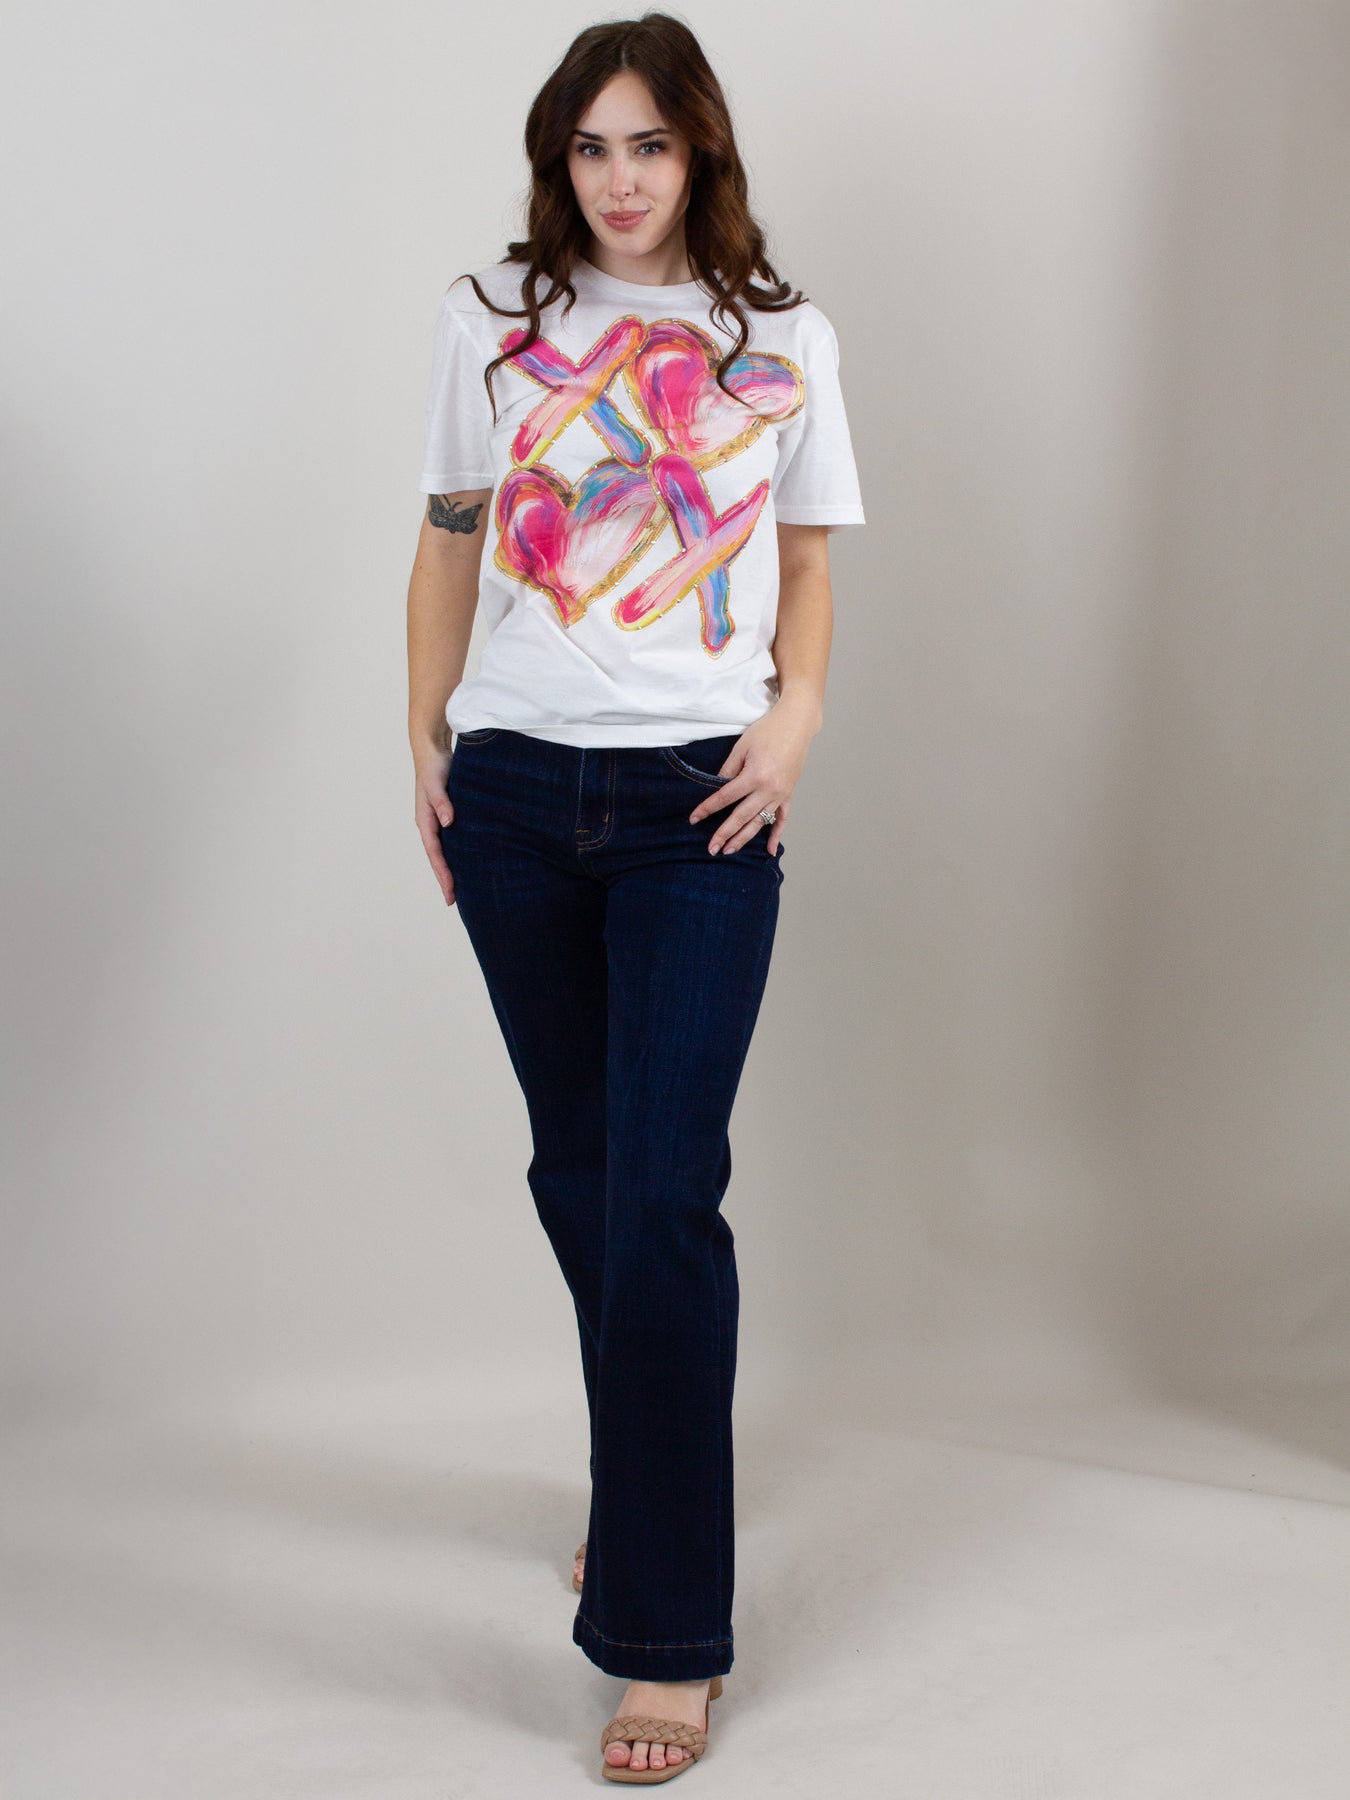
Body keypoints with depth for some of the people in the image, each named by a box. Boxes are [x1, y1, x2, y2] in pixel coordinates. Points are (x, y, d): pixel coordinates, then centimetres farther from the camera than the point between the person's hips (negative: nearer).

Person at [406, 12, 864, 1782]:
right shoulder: (491, 318, 7)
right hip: (518, 789, 3)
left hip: (700, 804, -2)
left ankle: (669, 1635, -2)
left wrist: (796, 711, -6)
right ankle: (645, 1487, 36)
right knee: (577, 1169, 12)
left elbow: (805, 561, 11)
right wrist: (426, 739, 5)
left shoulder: (782, 339, 5)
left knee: (663, 1198, -8)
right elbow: (449, 542, 12)